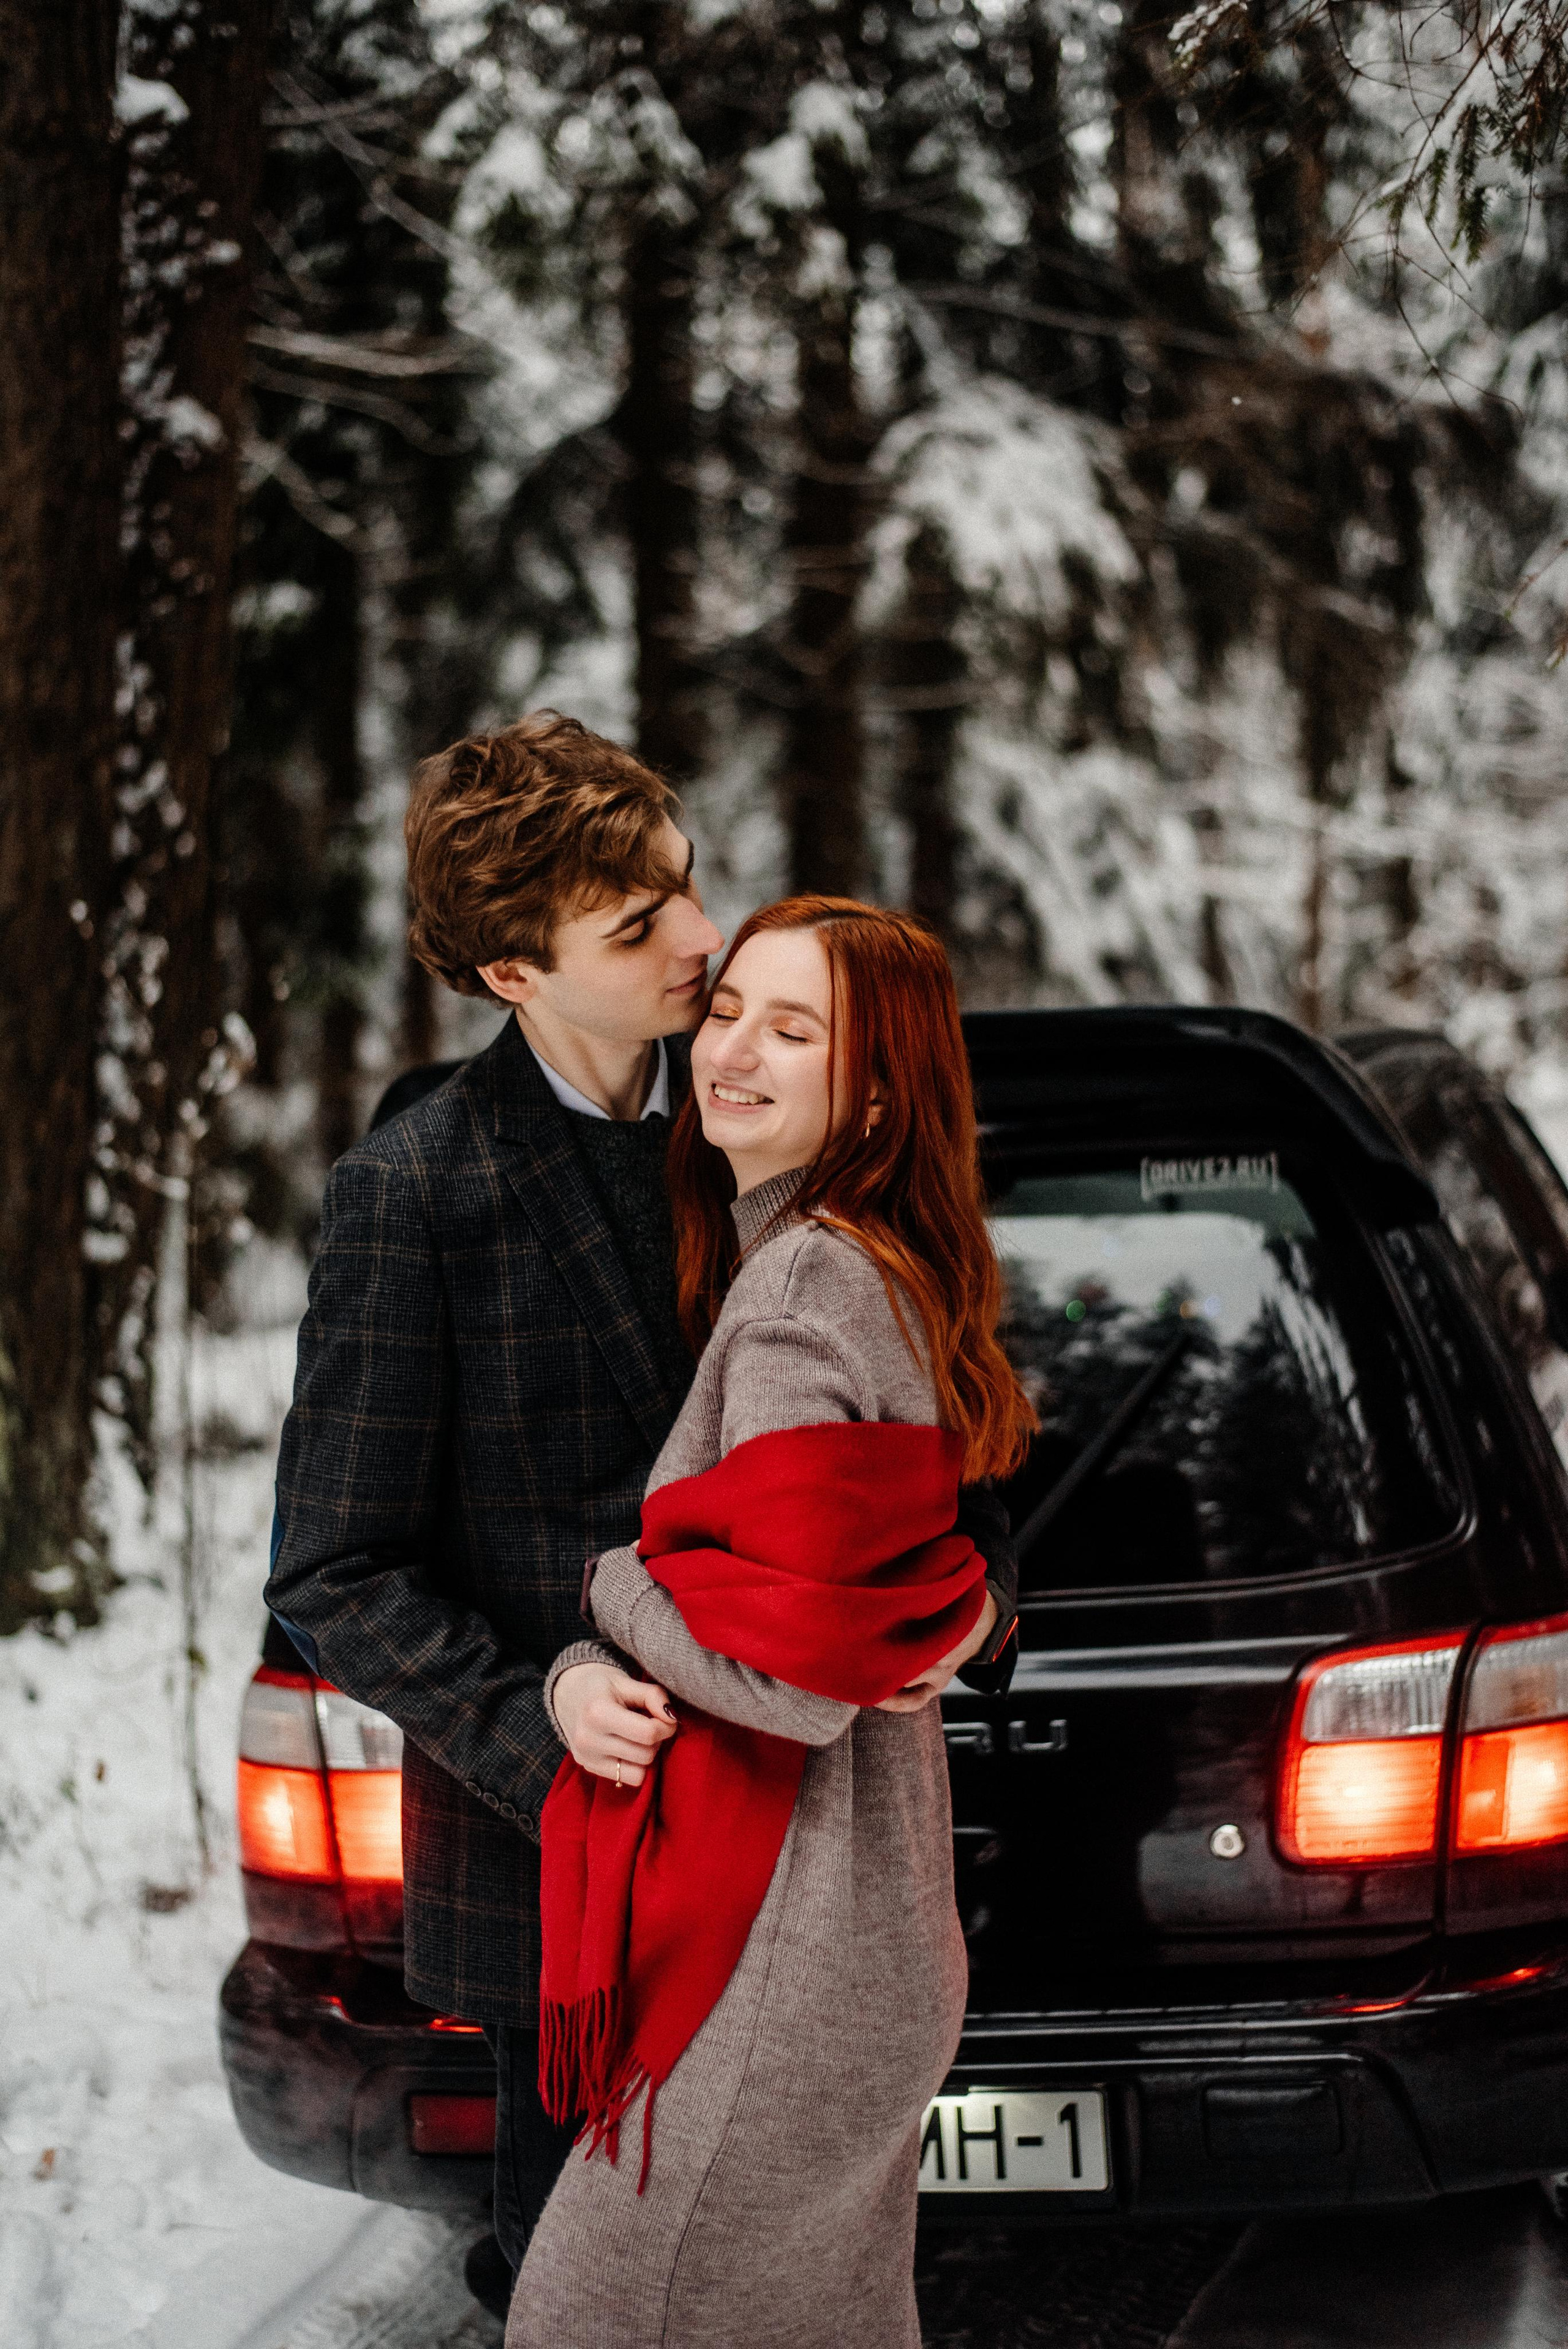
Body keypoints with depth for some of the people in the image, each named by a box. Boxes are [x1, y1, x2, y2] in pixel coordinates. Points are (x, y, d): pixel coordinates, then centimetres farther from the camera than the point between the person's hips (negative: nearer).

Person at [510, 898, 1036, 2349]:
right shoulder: (880, 1274, 13)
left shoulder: (808, 1278, -18)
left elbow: (788, 1662, -24)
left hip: (782, 1953, -10)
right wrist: (580, 1679, 2)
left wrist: (612, 1587, -7)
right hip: (863, 1922, 10)